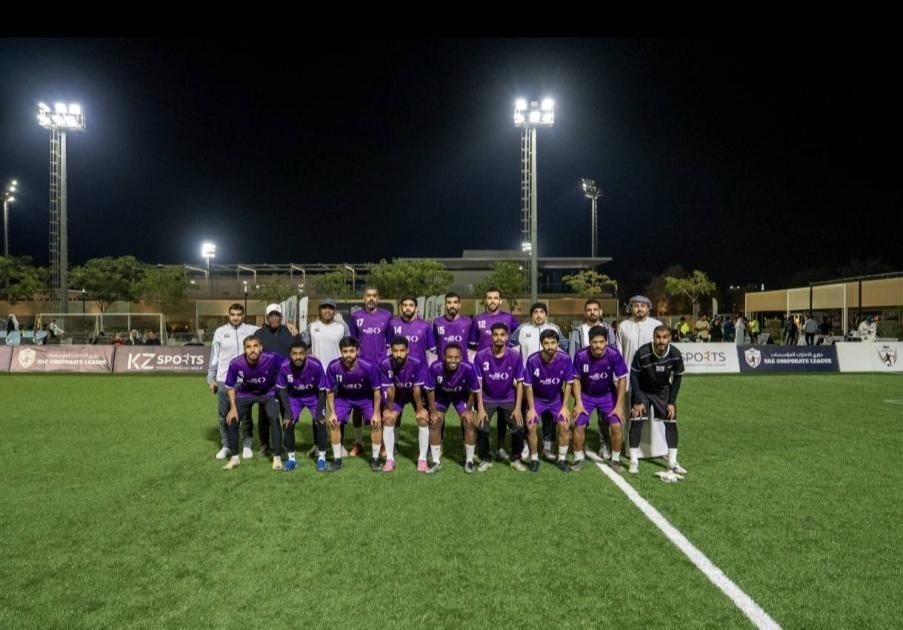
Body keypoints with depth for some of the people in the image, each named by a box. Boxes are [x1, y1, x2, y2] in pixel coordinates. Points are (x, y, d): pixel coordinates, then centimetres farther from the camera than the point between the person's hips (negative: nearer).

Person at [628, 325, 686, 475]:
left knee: (671, 422, -1)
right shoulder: (642, 353, -28)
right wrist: (638, 400, -17)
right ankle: (634, 461, 0)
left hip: (663, 391, 3)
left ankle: (672, 462, 11)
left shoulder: (675, 355, -21)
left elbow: (677, 378, -5)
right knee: (636, 421, -11)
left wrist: (672, 402, -7)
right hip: (642, 391, -2)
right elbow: (634, 376, -16)